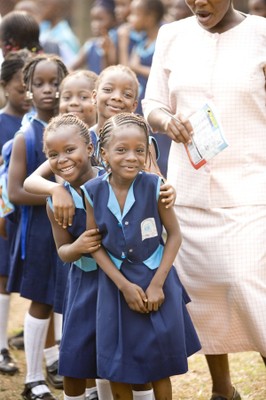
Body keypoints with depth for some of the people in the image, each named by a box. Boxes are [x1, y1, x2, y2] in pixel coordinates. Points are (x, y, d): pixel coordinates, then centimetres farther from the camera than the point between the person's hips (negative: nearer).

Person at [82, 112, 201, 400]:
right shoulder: (93, 192, -10)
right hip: (116, 283, 1)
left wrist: (157, 283, -13)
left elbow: (174, 235, -7)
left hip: (156, 279, -1)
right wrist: (124, 285, -12)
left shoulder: (153, 186, -14)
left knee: (159, 367, 7)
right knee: (117, 370, 8)